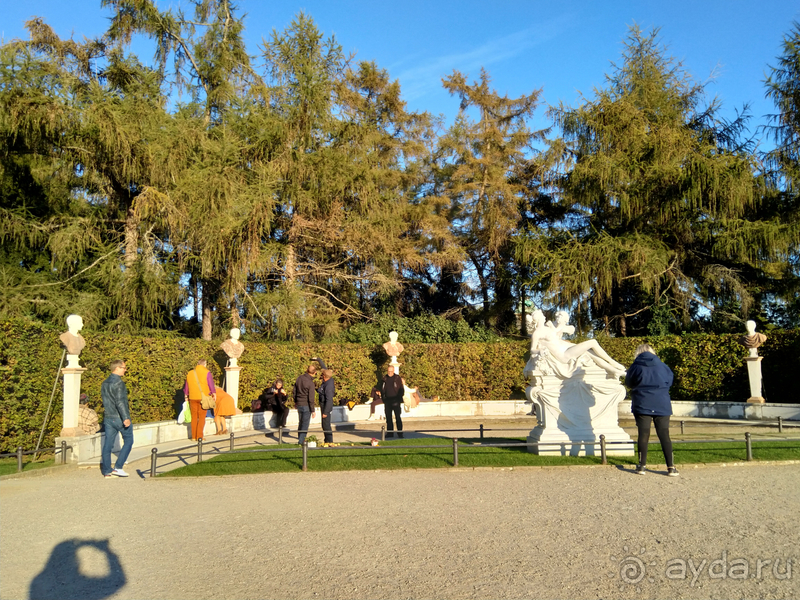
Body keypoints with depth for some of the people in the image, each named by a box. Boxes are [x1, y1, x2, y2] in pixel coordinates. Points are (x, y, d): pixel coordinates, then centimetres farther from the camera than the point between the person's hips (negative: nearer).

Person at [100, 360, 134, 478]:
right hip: (119, 418, -8)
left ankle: (106, 471, 10)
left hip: (108, 418, 8)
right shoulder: (118, 383, -14)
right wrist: (125, 418, -24)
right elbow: (120, 402, -22)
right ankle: (118, 467, 1)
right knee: (128, 441, 5)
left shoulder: (104, 383, 14)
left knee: (108, 444, 8)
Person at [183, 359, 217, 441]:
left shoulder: (190, 373, 10)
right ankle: (199, 436, -1)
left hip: (193, 398, 4)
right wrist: (214, 394, 3)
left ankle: (194, 437, 12)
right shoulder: (206, 372, -6)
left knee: (194, 417, 11)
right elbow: (211, 384, -7)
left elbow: (186, 386, 16)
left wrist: (186, 396, 26)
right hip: (203, 398, -4)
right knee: (201, 417, 1)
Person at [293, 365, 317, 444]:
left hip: (299, 405, 7)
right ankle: (301, 441, 6)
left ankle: (300, 437, 38)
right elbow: (311, 398, -18)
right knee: (305, 424, 4)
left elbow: (294, 392, 10)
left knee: (301, 422, 23)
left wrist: (296, 402, 24)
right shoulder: (310, 383, -20)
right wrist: (313, 411, -10)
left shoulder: (299, 378, 0)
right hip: (306, 406, -7)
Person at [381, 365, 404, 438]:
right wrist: (383, 398, 5)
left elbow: (401, 390, 1)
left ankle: (400, 433, -2)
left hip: (395, 401, -4)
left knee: (398, 417, -5)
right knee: (388, 418, 6)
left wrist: (399, 398, -8)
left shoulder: (397, 378, 1)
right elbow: (382, 389, 17)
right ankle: (390, 433, 13)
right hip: (387, 402, 4)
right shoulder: (385, 379, 10)